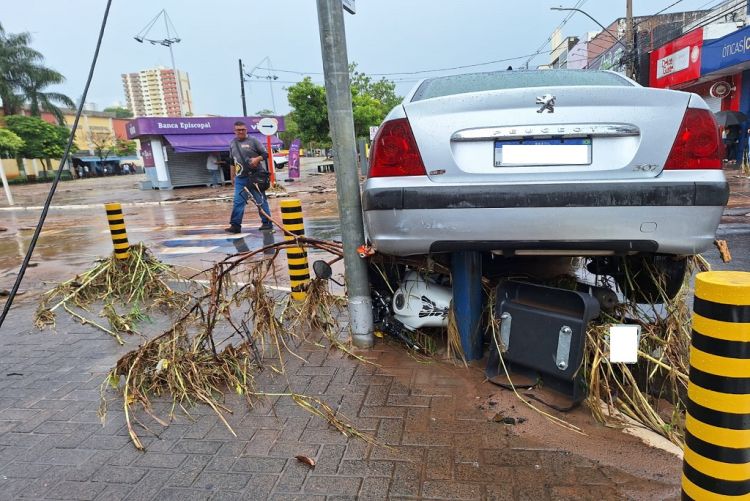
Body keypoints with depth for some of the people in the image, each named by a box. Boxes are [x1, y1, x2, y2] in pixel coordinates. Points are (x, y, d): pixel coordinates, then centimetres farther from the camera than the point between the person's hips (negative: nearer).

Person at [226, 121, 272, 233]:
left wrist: (257, 159, -18)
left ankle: (267, 223, 7)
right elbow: (232, 162, 22)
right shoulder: (232, 144, 15)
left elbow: (265, 154, 0)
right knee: (238, 202, 1)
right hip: (240, 178, 5)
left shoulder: (253, 141, 0)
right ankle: (235, 225, 5)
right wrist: (232, 176, 19)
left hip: (255, 177, -4)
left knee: (261, 201, 0)